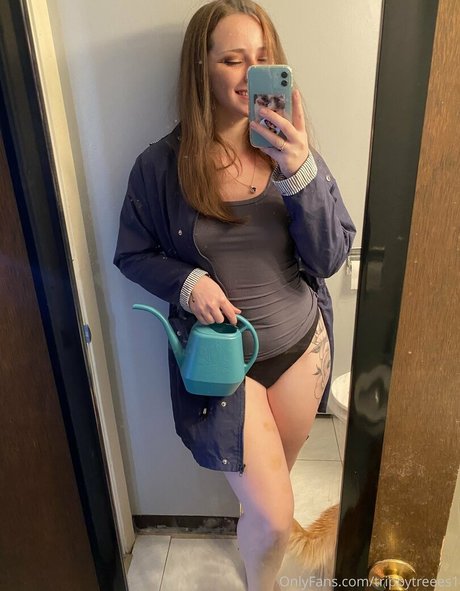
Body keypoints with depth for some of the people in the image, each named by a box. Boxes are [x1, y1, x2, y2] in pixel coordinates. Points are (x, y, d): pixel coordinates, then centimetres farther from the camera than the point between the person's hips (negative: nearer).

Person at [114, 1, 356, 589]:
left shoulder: (291, 150, -7)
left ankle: (255, 526, 62)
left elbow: (330, 258, -12)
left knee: (271, 483, 26)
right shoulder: (161, 165, -12)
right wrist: (186, 282, -21)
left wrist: (301, 173, -27)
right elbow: (132, 255, -1)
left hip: (301, 345, 3)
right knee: (274, 516, 5)